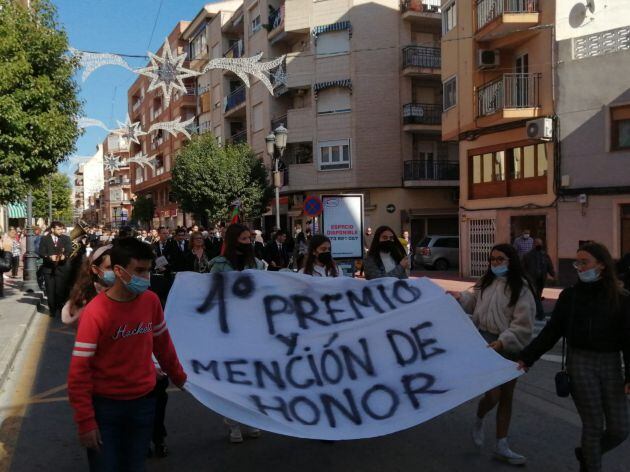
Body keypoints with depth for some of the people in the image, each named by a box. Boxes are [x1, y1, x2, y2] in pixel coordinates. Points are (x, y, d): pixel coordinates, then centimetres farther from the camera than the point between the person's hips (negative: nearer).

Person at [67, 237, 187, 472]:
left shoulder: (151, 301, -7)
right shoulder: (95, 312, -21)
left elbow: (162, 343, 10)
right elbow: (79, 371, -19)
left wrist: (179, 377, 18)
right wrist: (86, 422, -19)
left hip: (143, 401, 4)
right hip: (105, 405, -4)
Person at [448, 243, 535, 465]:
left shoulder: (521, 288, -8)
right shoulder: (486, 282, 5)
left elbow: (522, 324, -14)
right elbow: (474, 303, 21)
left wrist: (503, 341, -26)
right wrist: (460, 297, 2)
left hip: (509, 346, -1)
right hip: (485, 342, 1)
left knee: (506, 396, 10)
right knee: (493, 394, -12)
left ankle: (501, 446, 24)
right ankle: (479, 421, 23)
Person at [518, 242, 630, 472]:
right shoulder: (569, 295, -1)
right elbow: (551, 332, 0)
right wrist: (526, 357, -7)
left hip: (611, 364, 2)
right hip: (580, 362, -1)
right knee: (593, 425, 0)